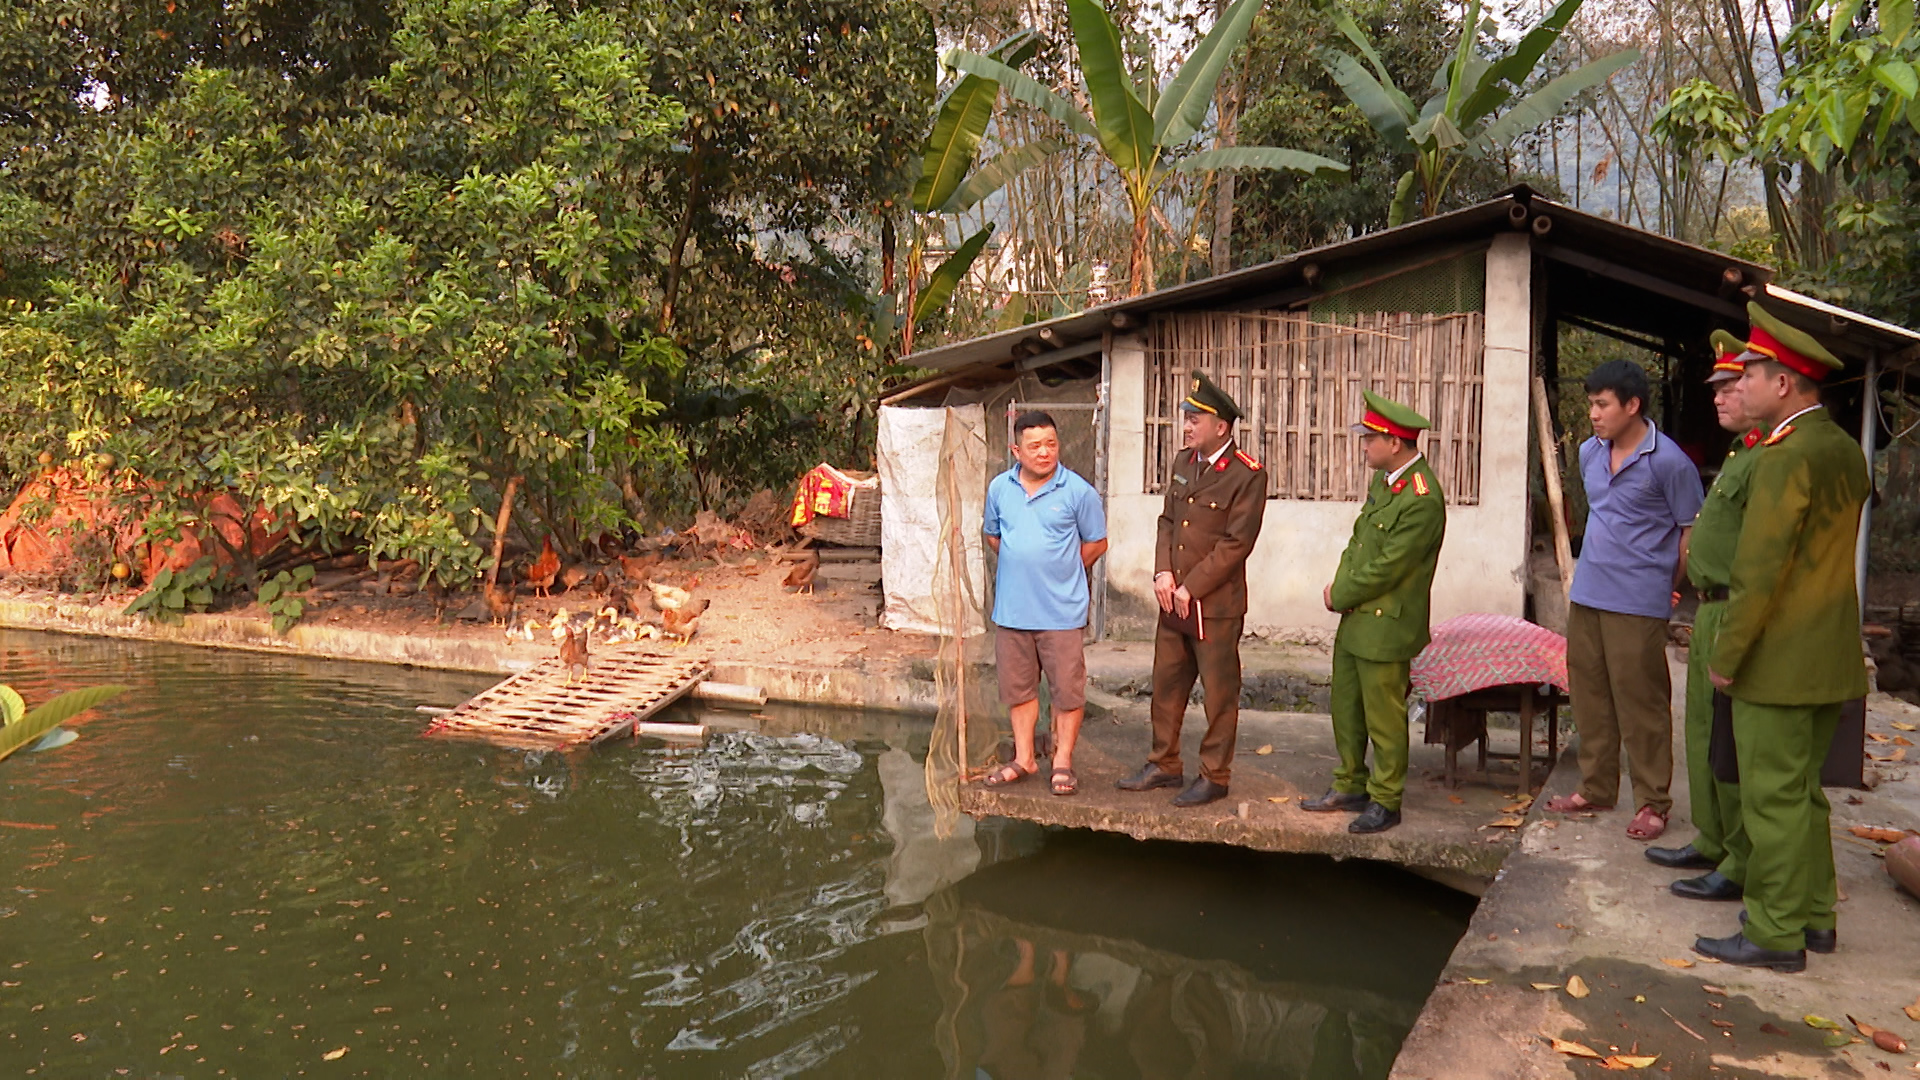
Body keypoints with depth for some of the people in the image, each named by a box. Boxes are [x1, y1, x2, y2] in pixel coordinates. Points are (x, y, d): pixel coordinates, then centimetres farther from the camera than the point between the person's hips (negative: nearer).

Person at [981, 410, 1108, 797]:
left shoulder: (1078, 491, -6)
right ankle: (1024, 758, 27)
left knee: (1067, 689, 2)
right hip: (1012, 608, 4)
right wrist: (1020, 566, 10)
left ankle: (1062, 762, 15)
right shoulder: (1000, 488, 5)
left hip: (1062, 611, -4)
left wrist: (1062, 572, 4)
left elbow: (1096, 543, 3)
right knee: (1017, 687, 13)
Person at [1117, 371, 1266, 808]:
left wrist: (1191, 587, -15)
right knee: (1166, 684, 15)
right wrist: (1163, 573, -2)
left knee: (1219, 692, 5)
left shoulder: (1247, 475, -13)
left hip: (1217, 604, -7)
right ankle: (1164, 764, 28)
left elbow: (1237, 543, -15)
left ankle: (1215, 776, 16)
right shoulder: (1184, 461, 9)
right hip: (1174, 599, 7)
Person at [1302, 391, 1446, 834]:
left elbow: (1387, 568, -21)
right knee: (1346, 707, 18)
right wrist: (1339, 588, 0)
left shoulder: (1422, 500, -23)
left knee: (1383, 717, 3)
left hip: (1386, 627, -9)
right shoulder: (1384, 480, 8)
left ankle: (1385, 801, 18)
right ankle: (1350, 787, 32)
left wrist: (1339, 595, -9)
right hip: (1356, 617, 9)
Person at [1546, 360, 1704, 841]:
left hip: (1637, 604, -7)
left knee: (1640, 703, 0)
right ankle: (1596, 788, 26)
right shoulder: (1589, 453, 8)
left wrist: (1667, 586, 1)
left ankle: (1652, 802, 12)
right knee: (1589, 695, 13)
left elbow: (1693, 531, -5)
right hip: (1586, 596, 7)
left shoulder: (1668, 462, -12)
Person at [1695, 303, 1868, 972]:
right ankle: (1815, 917, 29)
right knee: (1802, 790, 19)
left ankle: (1775, 936, 7)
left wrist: (1727, 654, -14)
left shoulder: (1786, 459, -19)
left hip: (1778, 659, -9)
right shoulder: (1846, 451, 10)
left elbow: (1759, 569, -21)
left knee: (1774, 797, -1)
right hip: (1832, 659, 9)